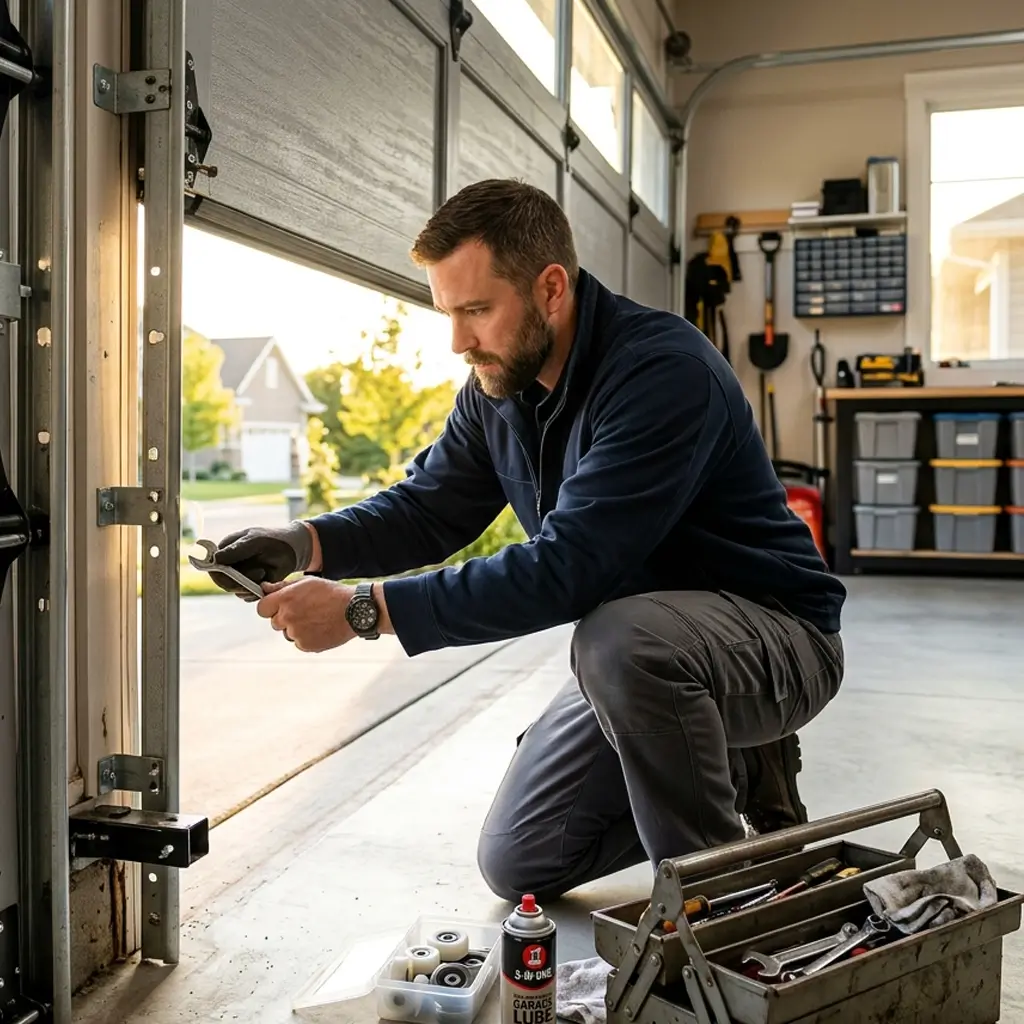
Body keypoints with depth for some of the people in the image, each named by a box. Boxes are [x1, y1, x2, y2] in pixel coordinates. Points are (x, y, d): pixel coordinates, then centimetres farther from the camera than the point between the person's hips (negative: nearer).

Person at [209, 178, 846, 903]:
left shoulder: (664, 371, -29)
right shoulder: (498, 388, -1)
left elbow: (565, 568, -35)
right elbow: (429, 508, 4)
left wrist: (362, 609, -35)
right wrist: (307, 544, -15)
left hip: (775, 633, -7)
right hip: (638, 653, 8)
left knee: (622, 638, -41)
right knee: (517, 866, 6)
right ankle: (734, 770, 19)